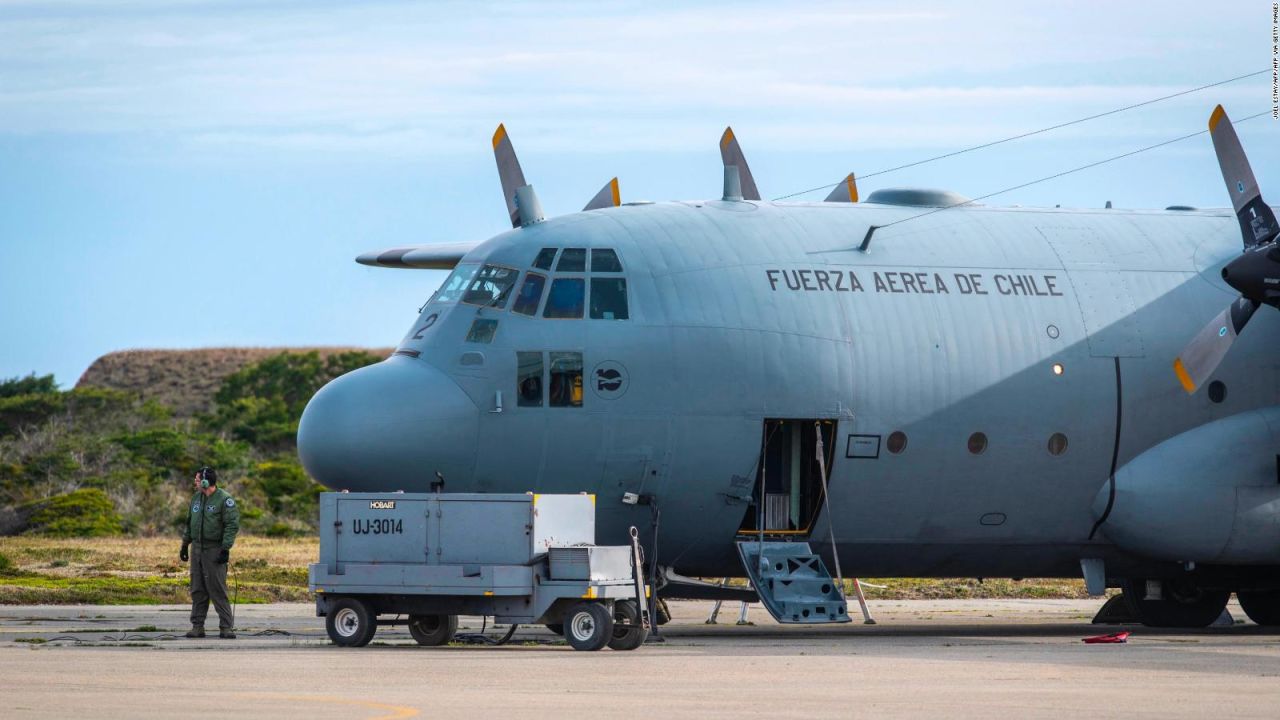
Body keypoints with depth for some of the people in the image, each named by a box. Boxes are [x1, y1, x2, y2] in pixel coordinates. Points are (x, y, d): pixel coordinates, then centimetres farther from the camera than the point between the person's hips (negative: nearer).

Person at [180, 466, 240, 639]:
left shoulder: (224, 500, -10)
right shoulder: (196, 499, 13)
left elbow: (232, 525, -14)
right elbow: (188, 524, 22)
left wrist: (225, 549, -19)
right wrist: (185, 545, 19)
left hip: (215, 551, -7)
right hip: (197, 550, 7)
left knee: (218, 590, -8)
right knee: (198, 590, 7)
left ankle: (226, 627, -5)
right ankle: (197, 626, 11)